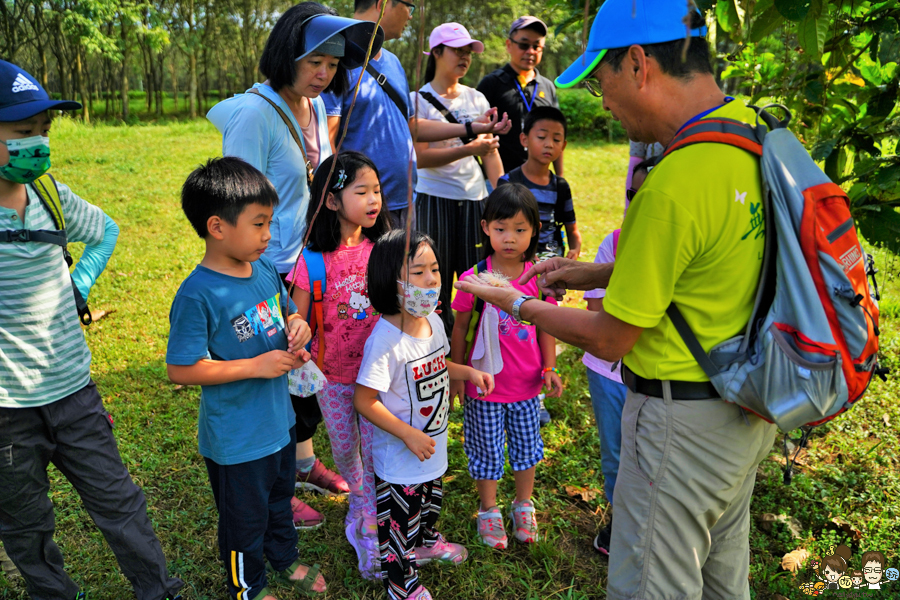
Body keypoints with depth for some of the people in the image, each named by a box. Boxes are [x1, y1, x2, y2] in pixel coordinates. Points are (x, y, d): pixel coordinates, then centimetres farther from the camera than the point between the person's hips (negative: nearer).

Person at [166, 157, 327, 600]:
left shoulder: (266, 270, -4)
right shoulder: (199, 295, -26)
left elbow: (286, 313, 13)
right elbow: (181, 369, -24)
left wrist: (298, 327, -11)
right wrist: (256, 366, -26)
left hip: (278, 422, 7)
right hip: (236, 440, -7)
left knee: (280, 500, 30)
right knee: (245, 518, 17)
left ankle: (285, 560, 56)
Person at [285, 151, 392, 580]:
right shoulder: (313, 260, -14)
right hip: (332, 374, -1)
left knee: (375, 451, 5)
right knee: (343, 448, 18)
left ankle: (368, 529, 25)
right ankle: (359, 499, 48)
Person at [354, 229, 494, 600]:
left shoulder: (433, 321, -4)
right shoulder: (385, 339, -30)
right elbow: (364, 400, -25)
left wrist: (468, 372, -2)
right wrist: (409, 434, -26)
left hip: (434, 448, 8)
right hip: (400, 458, -8)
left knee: (431, 501, 31)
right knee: (400, 519, 12)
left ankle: (427, 541, 59)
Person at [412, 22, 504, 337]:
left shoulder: (477, 99, 11)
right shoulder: (418, 100, -1)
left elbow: (491, 153, 11)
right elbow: (421, 157, -12)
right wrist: (469, 149, -23)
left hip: (474, 198, 4)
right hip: (434, 199, -3)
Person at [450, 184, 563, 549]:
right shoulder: (474, 279, -14)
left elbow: (546, 326, 3)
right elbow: (460, 328, -4)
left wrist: (550, 368, -3)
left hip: (527, 384, 3)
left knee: (527, 446, 18)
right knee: (487, 449, 13)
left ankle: (523, 506, 42)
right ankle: (488, 511, 36)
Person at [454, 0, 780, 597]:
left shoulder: (675, 184, -29)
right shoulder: (752, 130, -1)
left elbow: (609, 339, -18)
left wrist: (518, 305, -3)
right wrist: (596, 273, 11)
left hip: (684, 422, -9)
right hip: (747, 408, 9)